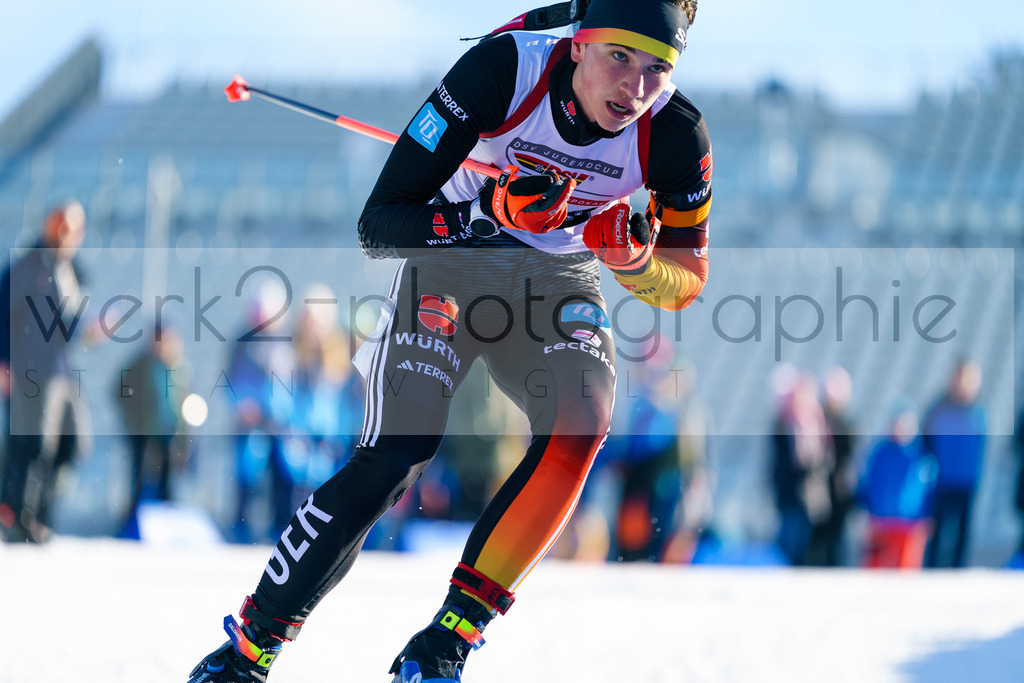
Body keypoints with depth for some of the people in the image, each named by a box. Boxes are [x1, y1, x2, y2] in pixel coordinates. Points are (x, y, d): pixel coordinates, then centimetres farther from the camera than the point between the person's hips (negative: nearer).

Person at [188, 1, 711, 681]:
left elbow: (686, 282, -5)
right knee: (395, 458, -19)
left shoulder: (676, 134, -21)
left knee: (580, 428, -27)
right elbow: (377, 227, -27)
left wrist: (635, 256, -28)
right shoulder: (503, 69, -30)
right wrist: (491, 210, -43)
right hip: (452, 261, -2)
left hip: (563, 278, 3)